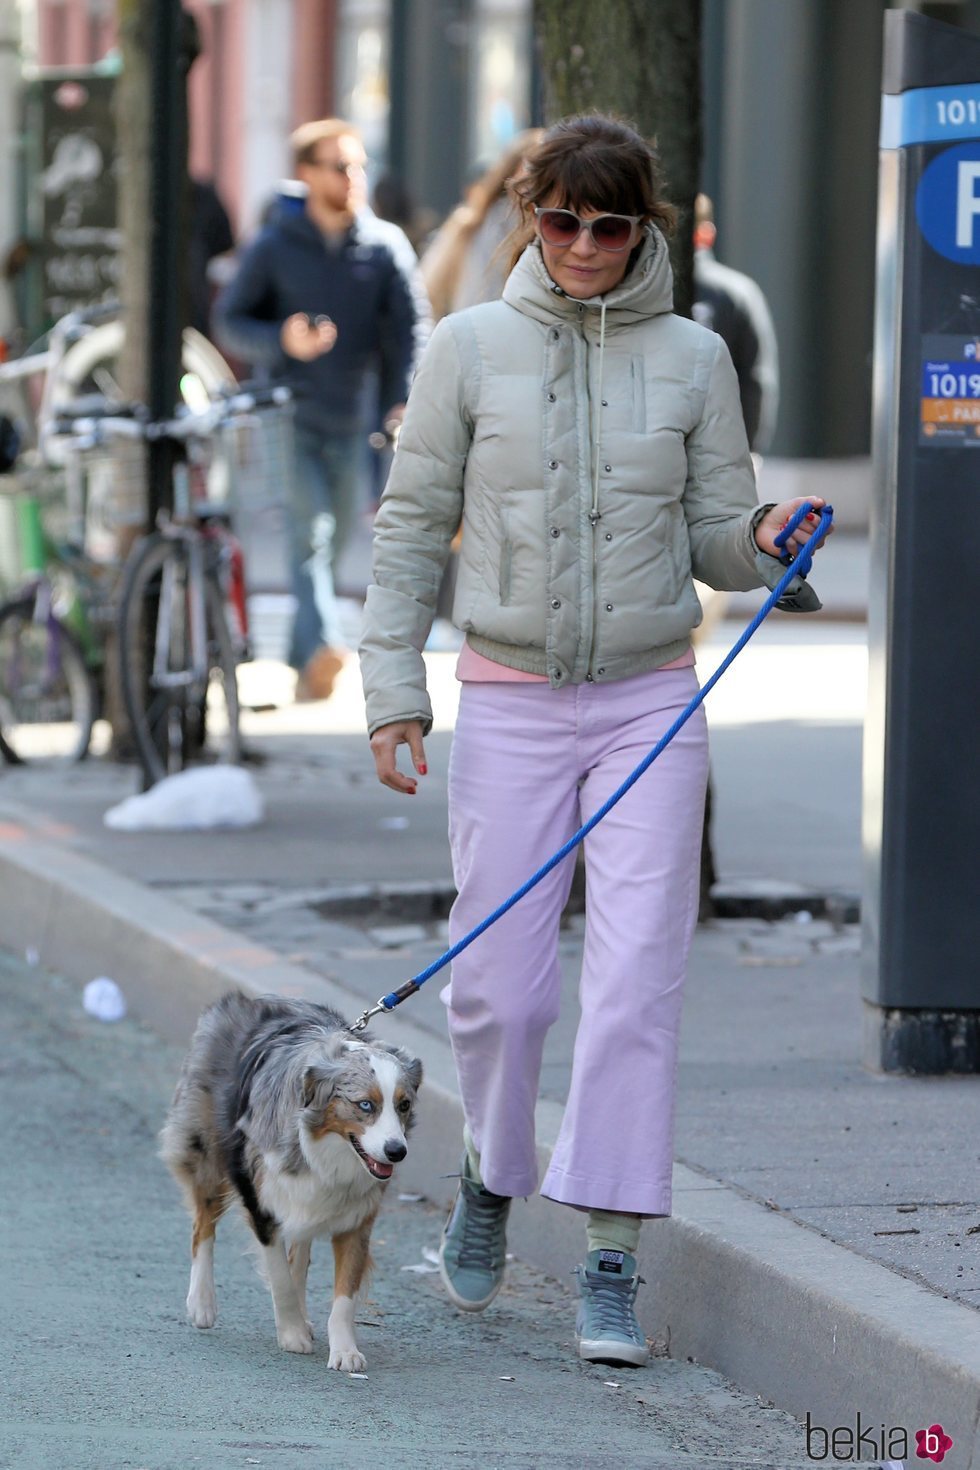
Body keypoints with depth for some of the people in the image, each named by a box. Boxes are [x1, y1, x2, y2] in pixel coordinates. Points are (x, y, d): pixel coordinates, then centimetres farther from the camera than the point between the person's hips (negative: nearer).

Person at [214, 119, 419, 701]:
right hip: (289, 411, -3)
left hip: (348, 419, 3)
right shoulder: (276, 245, 1)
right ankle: (321, 647, -34)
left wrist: (402, 402, -11)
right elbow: (230, 319, 4)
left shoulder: (383, 246, 5)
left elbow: (404, 331, 4)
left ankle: (302, 667, 22)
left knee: (333, 543, 9)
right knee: (311, 530, -19)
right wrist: (282, 342, -16)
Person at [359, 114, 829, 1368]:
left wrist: (766, 538, -15)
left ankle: (611, 1263, -5)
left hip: (649, 703, 0)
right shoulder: (470, 349, 1)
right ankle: (491, 1174, 30)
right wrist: (392, 688, -2)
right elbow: (411, 523, 4)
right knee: (498, 986, 0)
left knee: (635, 982, -8)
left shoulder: (692, 358, 4)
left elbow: (715, 538, 8)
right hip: (511, 703, 0)